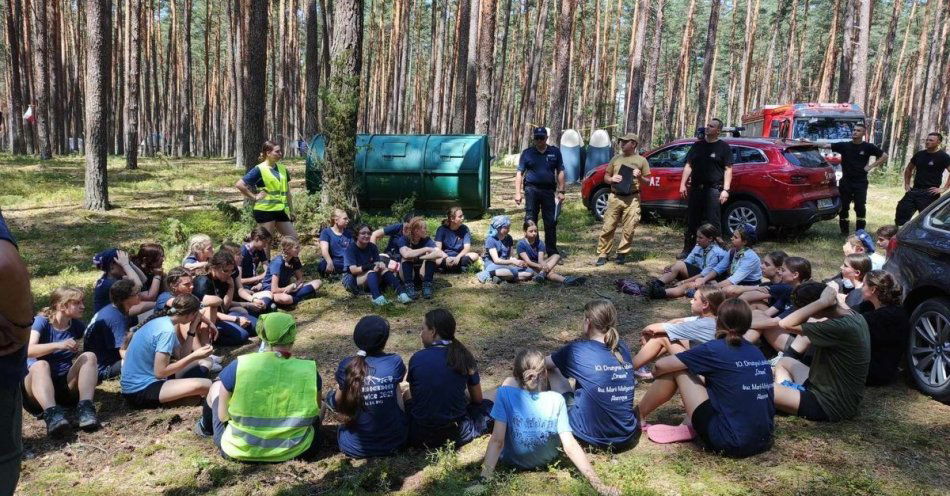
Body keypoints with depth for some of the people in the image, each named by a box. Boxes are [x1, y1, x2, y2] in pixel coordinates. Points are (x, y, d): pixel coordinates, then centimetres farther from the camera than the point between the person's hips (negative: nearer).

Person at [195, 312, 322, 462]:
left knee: (217, 387, 25)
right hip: (296, 451, 0)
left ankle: (206, 428, 55)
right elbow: (314, 413, 3)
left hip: (238, 451, 0)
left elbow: (223, 416, -5)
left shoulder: (238, 366, -14)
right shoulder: (309, 372, -11)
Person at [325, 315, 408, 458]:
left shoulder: (347, 365, -13)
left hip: (355, 448, -1)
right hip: (394, 443, 1)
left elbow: (338, 404, 2)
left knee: (330, 397, 26)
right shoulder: (395, 362, -12)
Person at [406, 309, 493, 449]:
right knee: (487, 406, 25)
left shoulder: (417, 358, -10)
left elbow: (413, 396, 5)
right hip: (457, 435, 1)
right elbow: (477, 399, 5)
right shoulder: (465, 357, -7)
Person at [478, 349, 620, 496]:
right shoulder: (556, 400, -25)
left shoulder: (505, 392, -28)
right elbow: (570, 446, -29)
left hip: (511, 460, -1)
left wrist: (484, 479, -30)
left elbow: (497, 440, -31)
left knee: (508, 382, 11)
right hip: (545, 461, 1)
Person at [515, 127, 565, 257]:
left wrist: (561, 191, 0)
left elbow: (560, 172, 8)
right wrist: (517, 193, -5)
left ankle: (552, 252, 11)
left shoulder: (555, 152, 7)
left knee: (551, 222, 3)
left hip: (549, 190, 1)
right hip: (532, 189, -1)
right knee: (530, 221, 3)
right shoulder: (527, 153, 4)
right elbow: (519, 173, 3)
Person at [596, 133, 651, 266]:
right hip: (615, 197, 2)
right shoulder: (615, 158, 13)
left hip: (632, 199, -2)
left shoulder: (641, 160, 6)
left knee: (628, 229, -1)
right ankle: (602, 254, 5)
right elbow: (605, 177, 18)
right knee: (608, 227, -1)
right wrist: (611, 179, -5)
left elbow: (647, 182, 8)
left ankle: (622, 253, 14)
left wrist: (640, 177, -13)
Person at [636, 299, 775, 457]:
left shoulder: (715, 349, -9)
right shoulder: (756, 352, 9)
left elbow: (661, 365, -3)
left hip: (730, 444, -6)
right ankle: (689, 427, 16)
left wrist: (657, 373, 20)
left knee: (677, 370, 5)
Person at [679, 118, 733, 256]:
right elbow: (688, 165, 15)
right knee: (691, 221, 10)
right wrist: (683, 184, 5)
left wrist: (725, 190, -11)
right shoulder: (698, 145, 14)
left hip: (714, 189, -4)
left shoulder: (723, 147, 2)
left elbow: (728, 169, -3)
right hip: (695, 188, 5)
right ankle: (688, 249, 19)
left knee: (713, 223, -5)